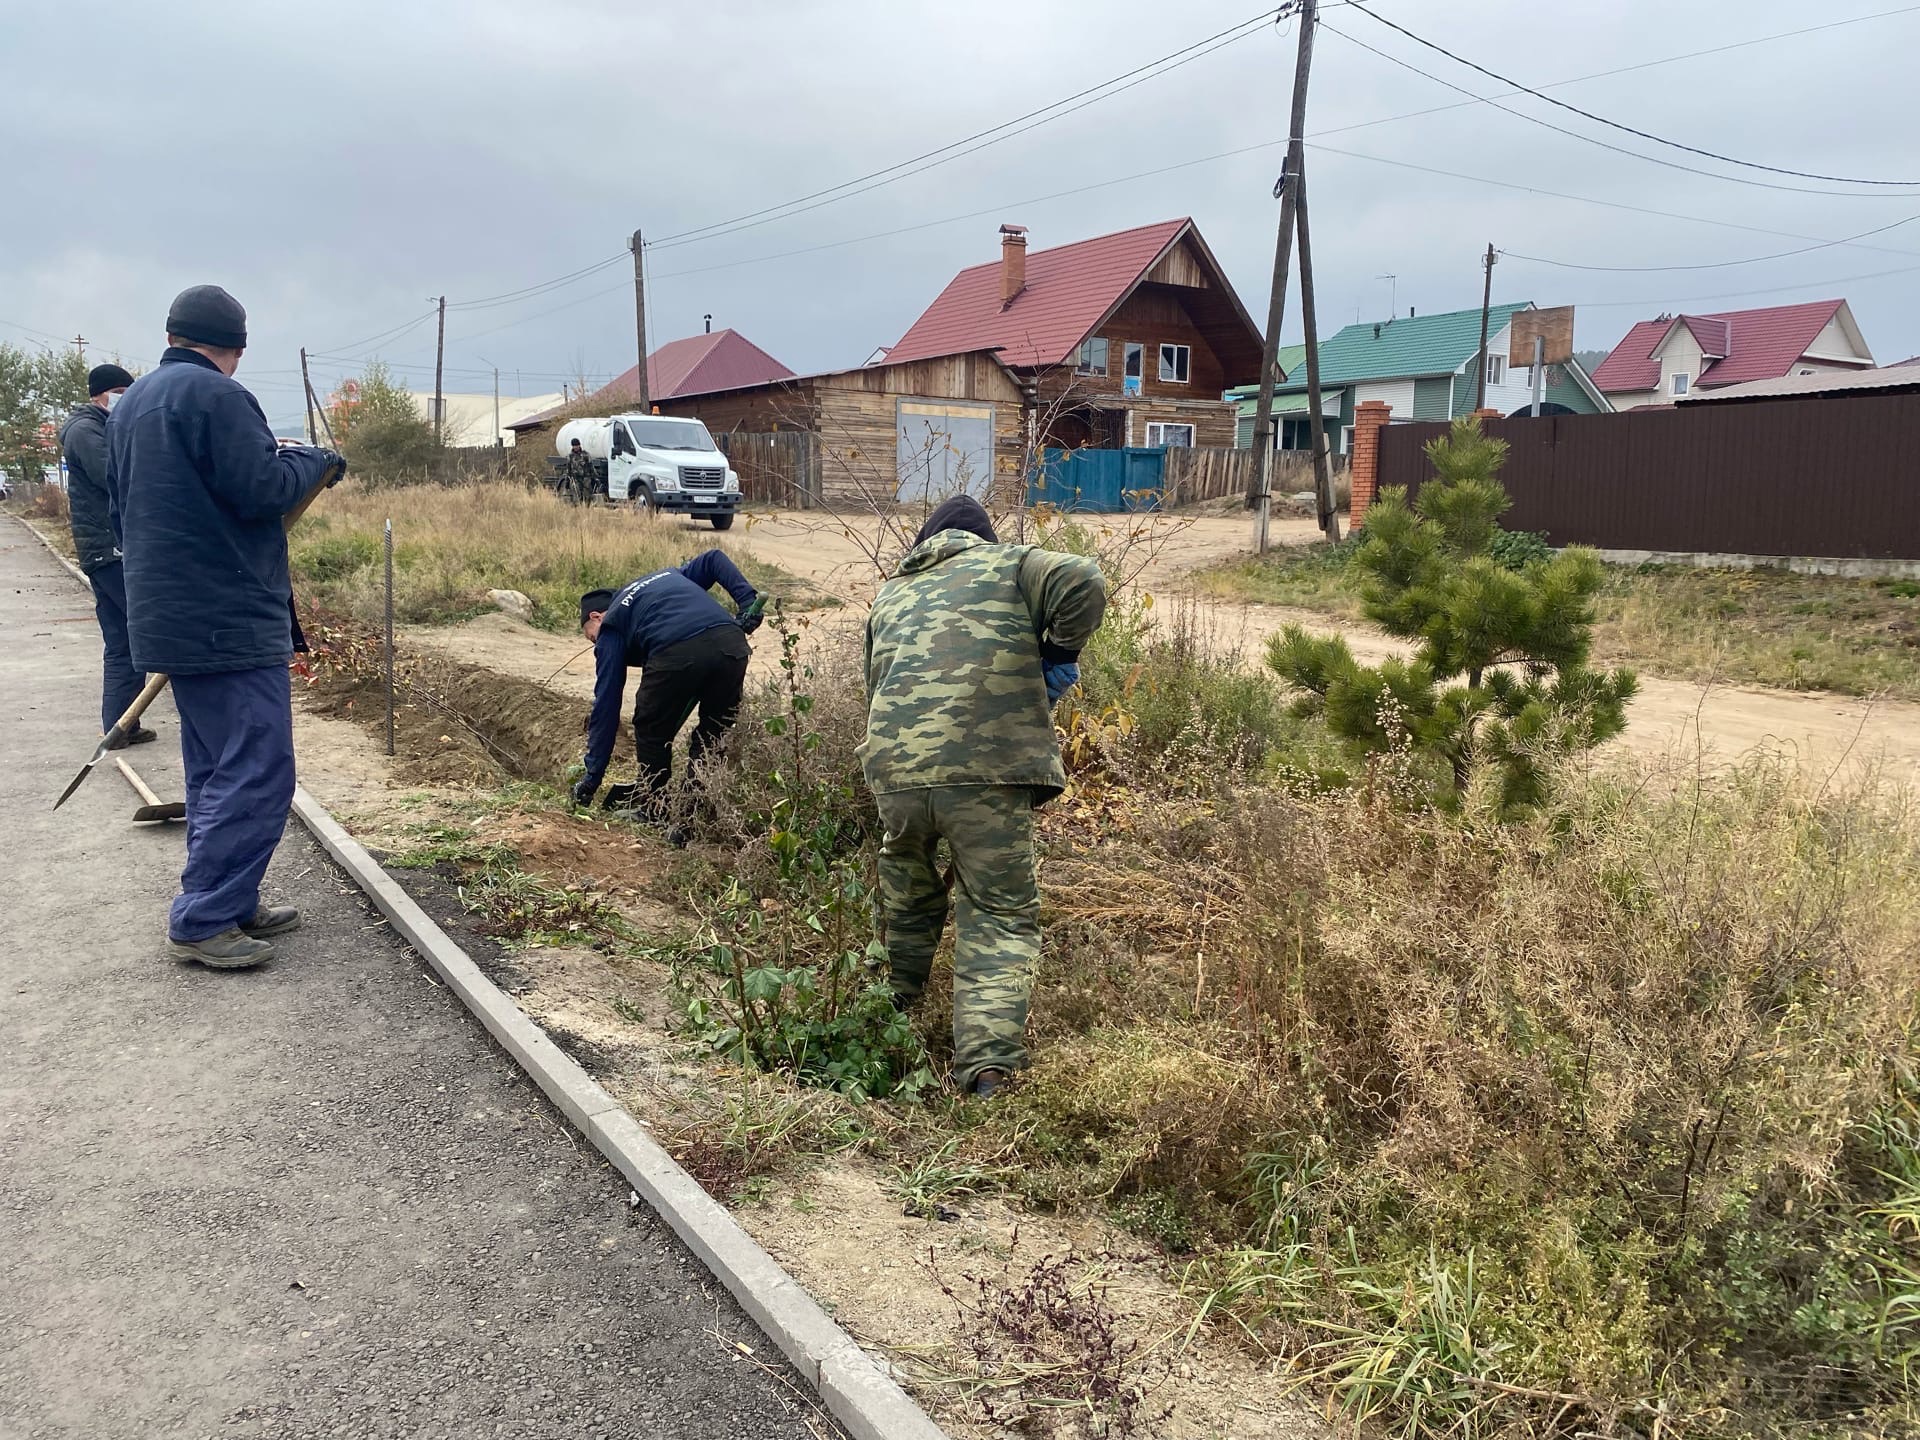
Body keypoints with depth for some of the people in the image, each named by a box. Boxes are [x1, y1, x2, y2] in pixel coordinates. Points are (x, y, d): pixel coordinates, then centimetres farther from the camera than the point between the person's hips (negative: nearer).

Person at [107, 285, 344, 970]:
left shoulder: (131, 403, 17)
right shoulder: (213, 394, -13)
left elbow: (126, 500, 23)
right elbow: (262, 489, -19)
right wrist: (315, 461, -2)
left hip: (171, 617, 10)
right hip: (231, 619, -10)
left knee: (216, 771, 16)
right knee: (255, 774, -7)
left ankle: (231, 905, 22)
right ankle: (202, 920, -5)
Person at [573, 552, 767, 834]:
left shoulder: (611, 625, 23)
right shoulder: (668, 576, 39)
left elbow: (605, 705, 18)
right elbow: (714, 559, 25)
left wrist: (592, 778, 21)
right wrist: (749, 599, 15)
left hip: (675, 654, -4)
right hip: (732, 642, 4)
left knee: (652, 732, 21)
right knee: (715, 736, 20)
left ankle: (653, 809, 33)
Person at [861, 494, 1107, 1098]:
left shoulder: (889, 595, 26)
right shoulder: (1008, 564, 13)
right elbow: (1084, 583, -6)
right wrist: (1057, 658, 8)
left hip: (894, 771, 4)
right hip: (987, 770, -4)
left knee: (906, 903, 27)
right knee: (1000, 917, 5)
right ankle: (987, 1065, -6)